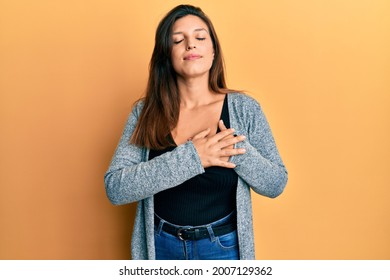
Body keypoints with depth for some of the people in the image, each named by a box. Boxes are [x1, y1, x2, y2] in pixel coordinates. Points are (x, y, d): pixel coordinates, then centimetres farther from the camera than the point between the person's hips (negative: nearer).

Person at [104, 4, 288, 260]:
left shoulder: (245, 109, -9)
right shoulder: (145, 112, -8)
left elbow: (276, 184, -5)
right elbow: (115, 188, -17)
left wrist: (238, 151, -23)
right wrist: (191, 157, -26)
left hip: (224, 246, 0)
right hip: (160, 246, 1)